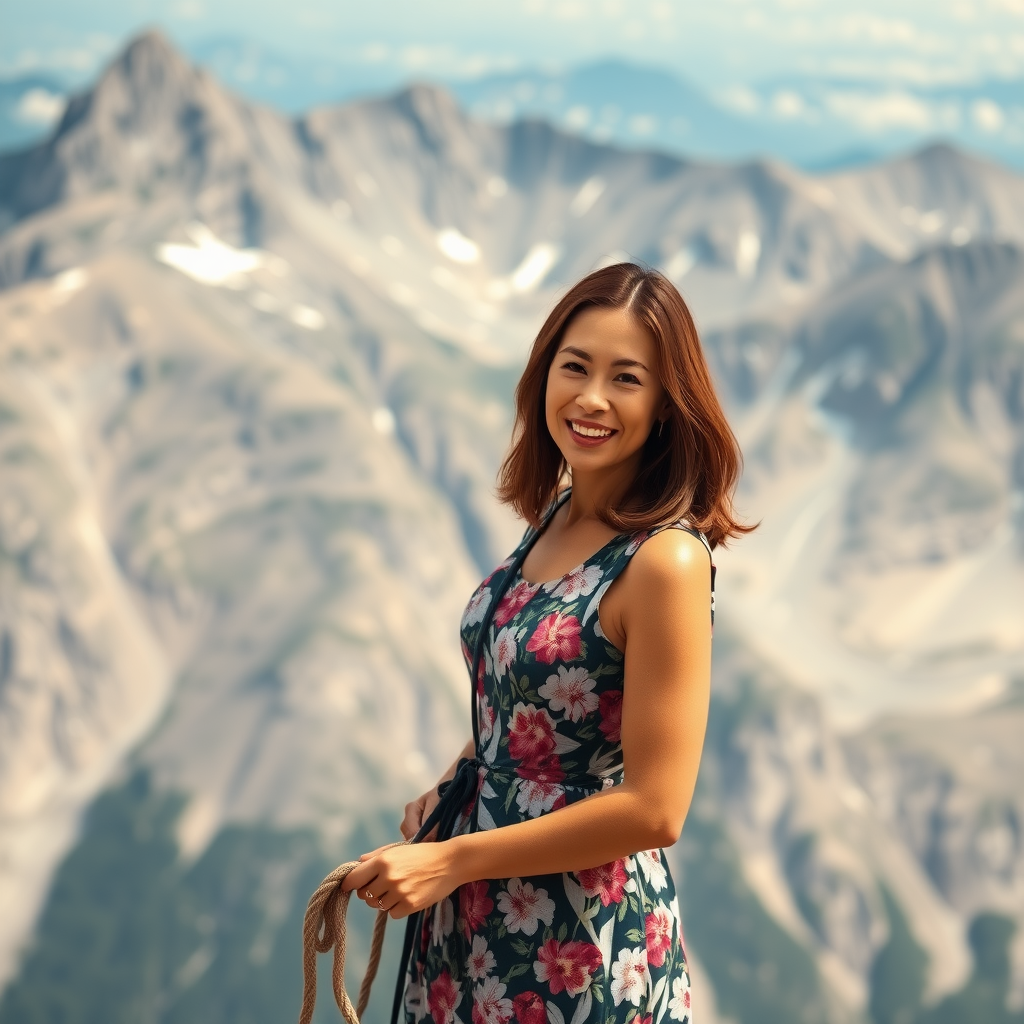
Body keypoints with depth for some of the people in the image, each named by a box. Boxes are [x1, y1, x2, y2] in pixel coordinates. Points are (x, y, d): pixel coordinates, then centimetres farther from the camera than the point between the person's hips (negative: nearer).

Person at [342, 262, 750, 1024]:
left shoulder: (665, 561, -21)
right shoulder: (556, 518, 2)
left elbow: (653, 809, -22)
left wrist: (451, 861, -17)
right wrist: (447, 796, -1)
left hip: (581, 940, -7)